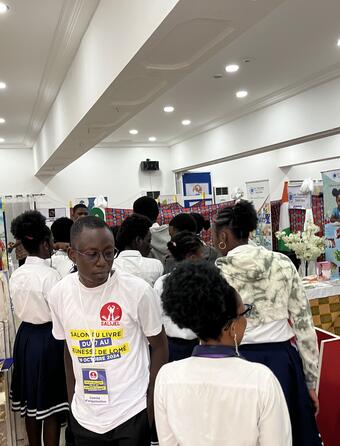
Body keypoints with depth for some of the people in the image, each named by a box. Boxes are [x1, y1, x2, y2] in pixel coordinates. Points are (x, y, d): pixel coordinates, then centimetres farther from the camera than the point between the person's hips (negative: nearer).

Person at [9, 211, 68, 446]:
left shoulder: (16, 275, 2)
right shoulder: (50, 275, -19)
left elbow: (21, 308, 11)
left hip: (26, 336, 7)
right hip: (48, 338, -7)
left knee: (32, 402, 20)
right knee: (51, 406, 5)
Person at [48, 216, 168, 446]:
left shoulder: (138, 290, -16)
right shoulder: (59, 294, -6)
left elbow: (159, 346, -5)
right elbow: (70, 348, 7)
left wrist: (153, 404, -5)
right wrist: (72, 401, 9)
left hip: (132, 413, -3)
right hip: (83, 417, 3)